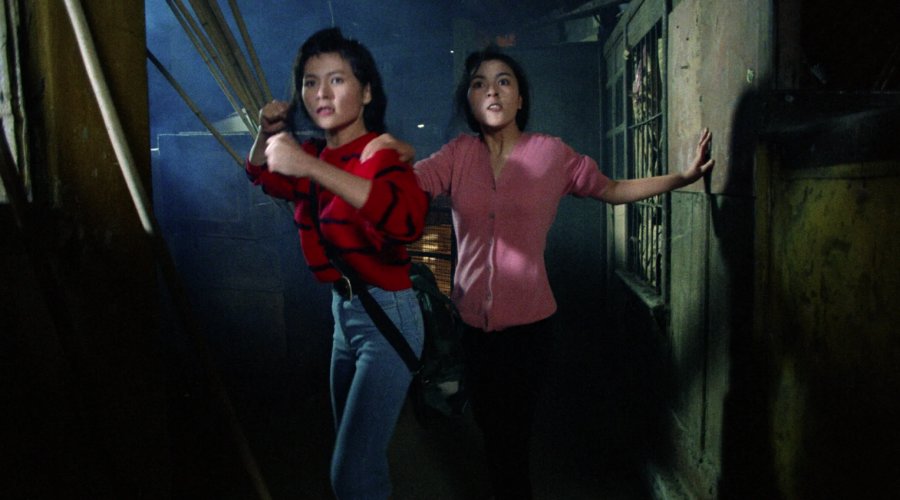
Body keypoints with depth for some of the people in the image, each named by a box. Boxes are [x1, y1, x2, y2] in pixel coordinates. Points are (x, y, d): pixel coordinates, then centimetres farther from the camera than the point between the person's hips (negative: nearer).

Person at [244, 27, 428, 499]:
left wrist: (311, 167, -41)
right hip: (343, 310, 8)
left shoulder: (380, 153, -17)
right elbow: (262, 175, 26)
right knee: (359, 455, 22)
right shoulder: (318, 155, 5)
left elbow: (408, 218, -40)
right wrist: (267, 134, 4)